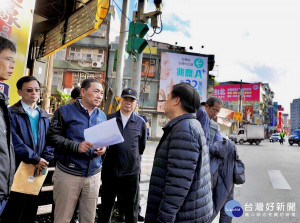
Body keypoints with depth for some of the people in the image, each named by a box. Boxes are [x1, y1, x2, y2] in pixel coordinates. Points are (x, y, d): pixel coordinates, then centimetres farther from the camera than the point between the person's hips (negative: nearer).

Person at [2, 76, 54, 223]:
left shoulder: (44, 116, 11)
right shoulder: (12, 113, -6)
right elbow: (15, 142, -16)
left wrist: (44, 160, -9)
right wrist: (35, 159, -17)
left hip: (38, 170, 5)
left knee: (31, 211, 16)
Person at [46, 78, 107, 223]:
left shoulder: (102, 116, 11)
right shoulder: (65, 111, -3)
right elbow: (52, 136, -9)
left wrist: (103, 148, -3)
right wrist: (76, 146, -21)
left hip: (93, 175, 4)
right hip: (68, 173, -4)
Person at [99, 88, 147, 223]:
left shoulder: (140, 122, 2)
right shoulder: (109, 118, 1)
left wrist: (133, 159, 9)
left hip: (131, 171, 0)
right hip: (109, 170, 1)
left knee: (131, 208, 14)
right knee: (106, 206, 18)